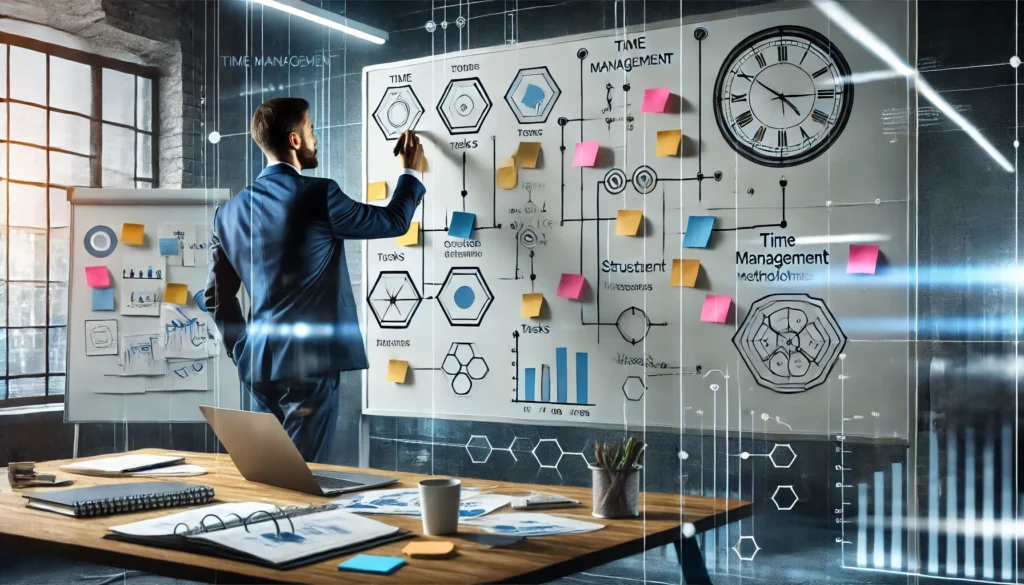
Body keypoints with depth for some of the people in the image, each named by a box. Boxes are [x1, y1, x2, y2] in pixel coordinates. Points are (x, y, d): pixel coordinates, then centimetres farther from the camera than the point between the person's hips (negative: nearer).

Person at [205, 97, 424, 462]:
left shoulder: (230, 211, 8)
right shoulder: (319, 195, -11)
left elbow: (217, 297, 13)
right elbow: (394, 221, 2)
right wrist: (410, 171, 19)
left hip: (258, 366, 7)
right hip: (310, 363, -6)